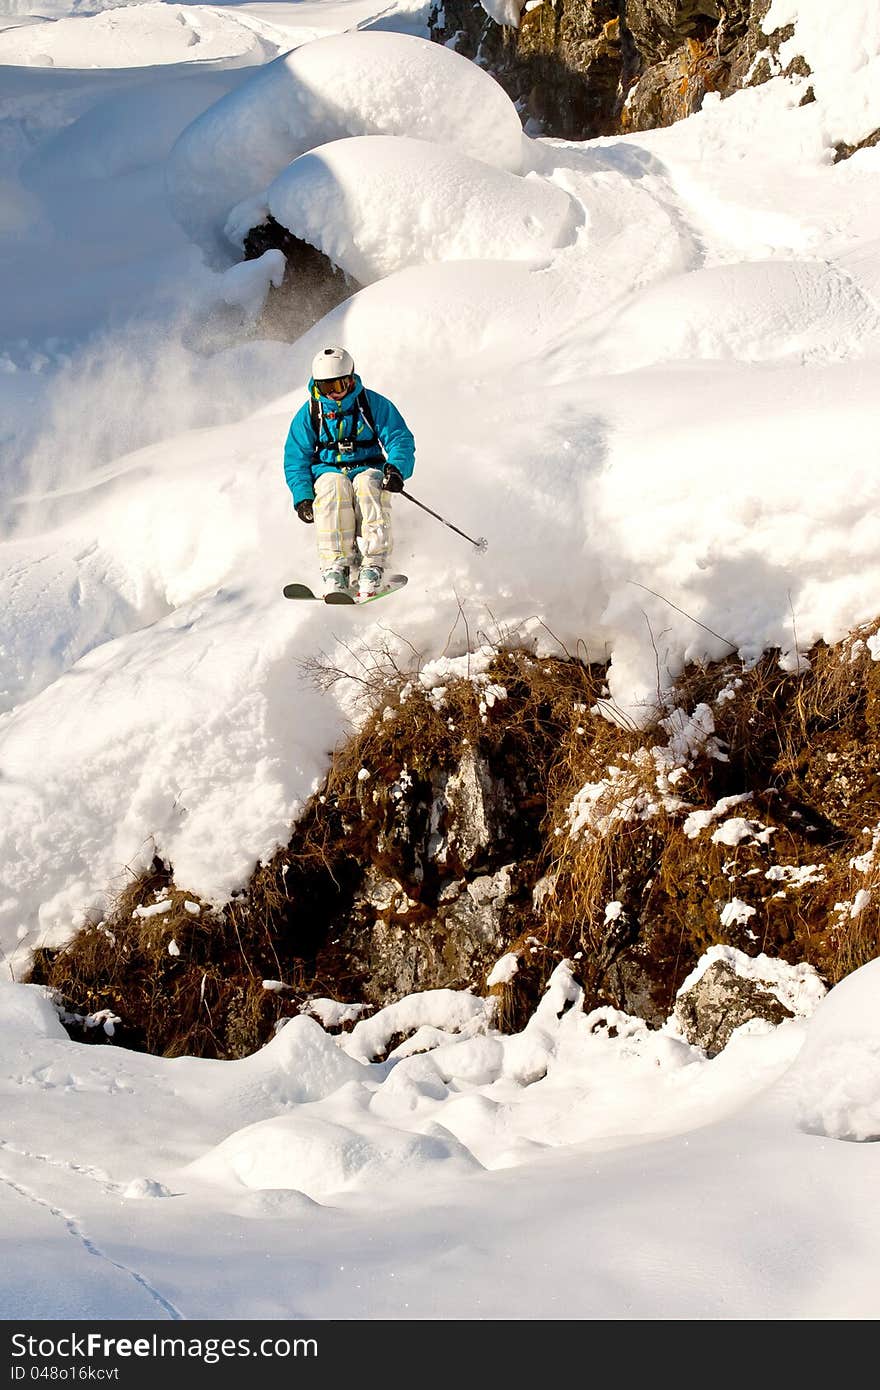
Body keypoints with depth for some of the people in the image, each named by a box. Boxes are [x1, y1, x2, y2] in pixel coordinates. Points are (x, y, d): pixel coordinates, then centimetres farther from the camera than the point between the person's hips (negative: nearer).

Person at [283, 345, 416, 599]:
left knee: (369, 485, -37)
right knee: (333, 485, -36)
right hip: (328, 472, 1)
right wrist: (303, 497, -9)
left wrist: (396, 468, -25)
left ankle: (372, 567, -45)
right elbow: (296, 459, 8)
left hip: (368, 470, -1)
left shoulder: (374, 404, 2)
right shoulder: (309, 414, 6)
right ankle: (335, 568, -43)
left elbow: (401, 440, -2)